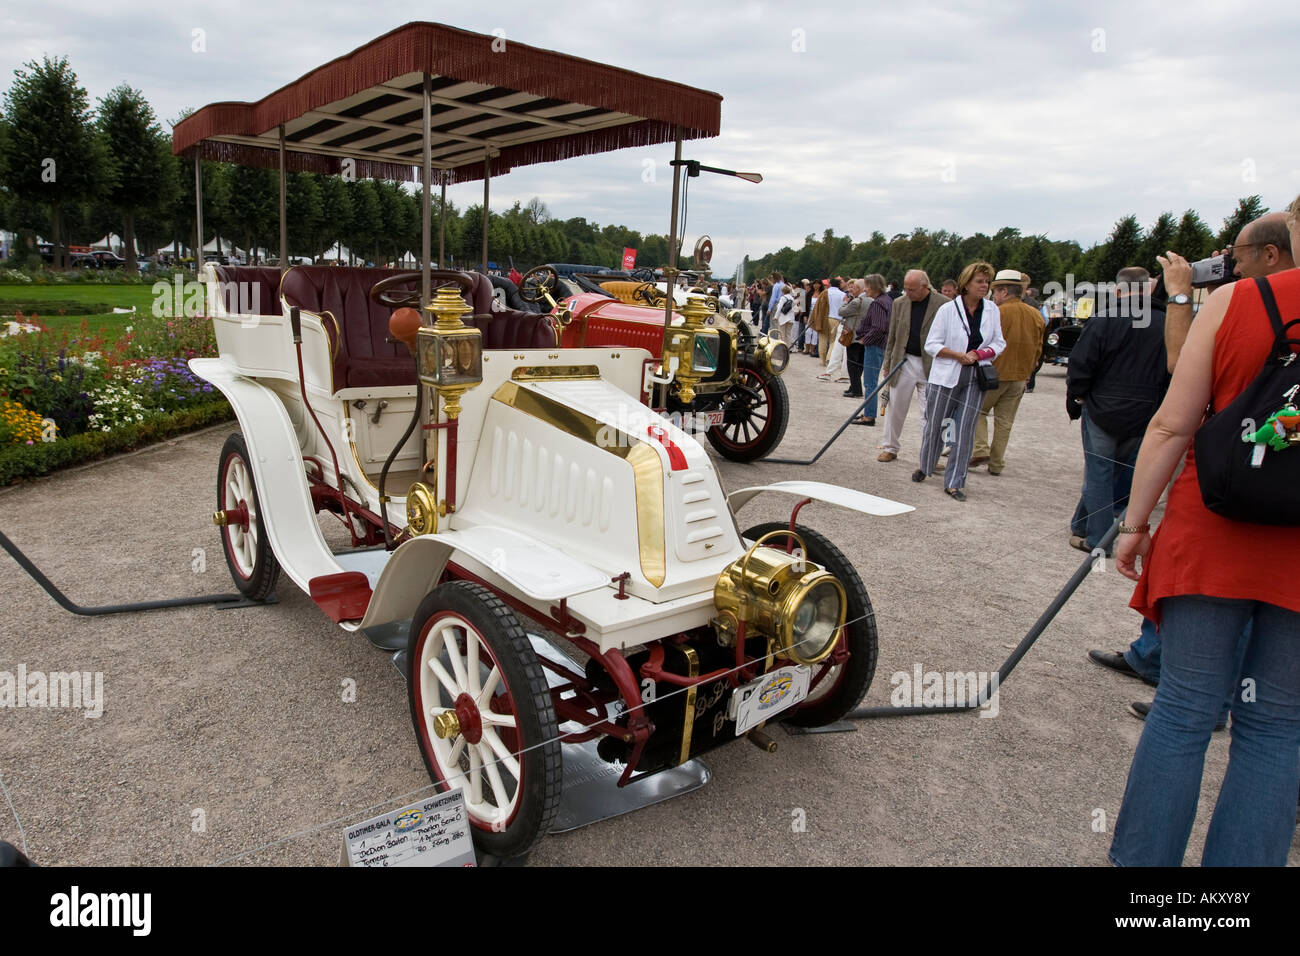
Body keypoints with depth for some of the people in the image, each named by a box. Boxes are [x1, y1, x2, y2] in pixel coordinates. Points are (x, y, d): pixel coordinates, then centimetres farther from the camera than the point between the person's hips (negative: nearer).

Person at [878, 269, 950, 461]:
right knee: (895, 409, 10)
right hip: (904, 363, 3)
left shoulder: (944, 305, -7)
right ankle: (890, 448, 25)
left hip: (931, 367, -3)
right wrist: (888, 365, 8)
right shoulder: (899, 303, 3)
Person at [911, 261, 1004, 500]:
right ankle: (925, 467, 34)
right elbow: (932, 344, -6)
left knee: (965, 431, 0)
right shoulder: (948, 309, -6)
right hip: (945, 376, -2)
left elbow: (999, 343, 10)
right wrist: (959, 355, -17)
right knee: (935, 425, 8)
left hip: (974, 378, 3)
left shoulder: (992, 310, 5)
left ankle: (954, 482, 8)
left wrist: (979, 354, -9)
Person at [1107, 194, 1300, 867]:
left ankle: (1142, 857, 18)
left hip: (1214, 534, -1)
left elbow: (1171, 425, -6)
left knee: (1183, 709, 7)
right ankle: (1236, 861, 22)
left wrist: (1135, 520, 2)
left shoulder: (1232, 302, -6)